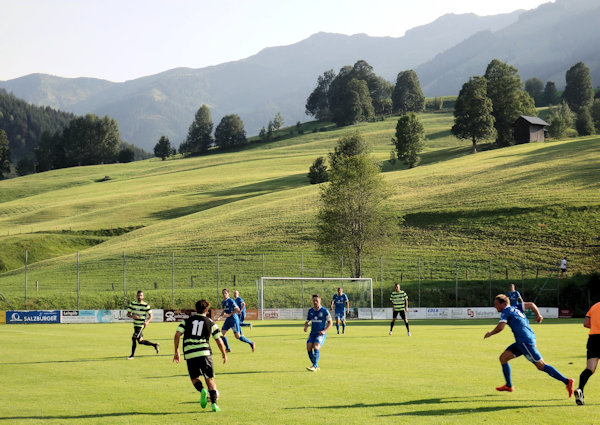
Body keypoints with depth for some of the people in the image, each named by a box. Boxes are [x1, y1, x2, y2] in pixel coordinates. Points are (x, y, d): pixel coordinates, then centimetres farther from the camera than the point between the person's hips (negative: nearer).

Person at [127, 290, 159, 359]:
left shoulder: (146, 305, -7)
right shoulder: (132, 304, 4)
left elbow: (150, 316, -3)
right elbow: (128, 314, 6)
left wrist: (147, 322, -23)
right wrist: (132, 316, -17)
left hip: (141, 325, -5)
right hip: (135, 325, 6)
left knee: (134, 338, -14)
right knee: (140, 341, 7)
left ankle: (132, 355, -2)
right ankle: (154, 345, 23)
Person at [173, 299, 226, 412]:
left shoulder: (187, 321, 12)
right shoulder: (211, 323, 10)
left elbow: (177, 335, 1)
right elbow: (219, 341, 11)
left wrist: (176, 352, 8)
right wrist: (224, 354, 26)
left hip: (189, 354, 1)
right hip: (205, 353, -1)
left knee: (195, 378, 15)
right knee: (210, 379, 8)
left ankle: (202, 390, -17)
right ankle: (214, 404, -5)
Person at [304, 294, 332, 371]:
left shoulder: (324, 311, -5)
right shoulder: (310, 311, 9)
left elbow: (330, 323, 0)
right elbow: (307, 321, 20)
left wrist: (324, 331, -14)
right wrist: (305, 326, -4)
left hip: (321, 334, -5)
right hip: (312, 333, 5)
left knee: (316, 347, -26)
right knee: (309, 347, -14)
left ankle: (314, 366, -30)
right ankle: (316, 366, 0)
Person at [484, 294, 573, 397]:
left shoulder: (506, 311, -7)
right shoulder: (515, 308, 17)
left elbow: (500, 327, -20)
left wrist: (490, 334, -3)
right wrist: (538, 315, 37)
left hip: (525, 342, -10)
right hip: (521, 342, 10)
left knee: (541, 366, -9)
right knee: (503, 358, 11)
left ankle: (567, 381, -10)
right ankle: (509, 386, 17)